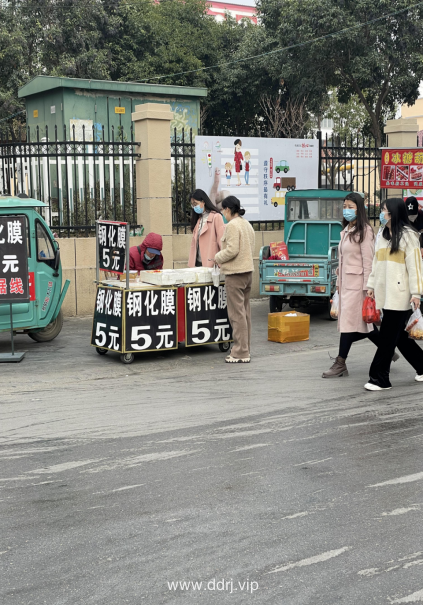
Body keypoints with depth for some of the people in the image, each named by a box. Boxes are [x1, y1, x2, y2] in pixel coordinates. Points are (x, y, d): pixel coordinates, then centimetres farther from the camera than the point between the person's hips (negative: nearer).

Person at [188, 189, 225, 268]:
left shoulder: (216, 217, -4)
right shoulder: (198, 219, 17)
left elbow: (221, 240, -8)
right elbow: (194, 242, 15)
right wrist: (191, 263, 7)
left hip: (211, 263, -6)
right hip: (198, 262, 6)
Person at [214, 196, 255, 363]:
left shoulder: (232, 225, -13)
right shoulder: (247, 225, 15)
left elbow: (232, 250, -21)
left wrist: (218, 258, -3)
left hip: (235, 274, -9)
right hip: (248, 271, 9)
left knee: (237, 314, -5)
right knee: (245, 311, 13)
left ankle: (241, 353, -3)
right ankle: (245, 349, 19)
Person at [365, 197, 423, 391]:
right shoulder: (383, 236, 18)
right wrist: (371, 285, 12)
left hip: (399, 294, -8)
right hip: (385, 293, 8)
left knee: (388, 336, -7)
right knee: (399, 335, 11)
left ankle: (379, 378, -3)